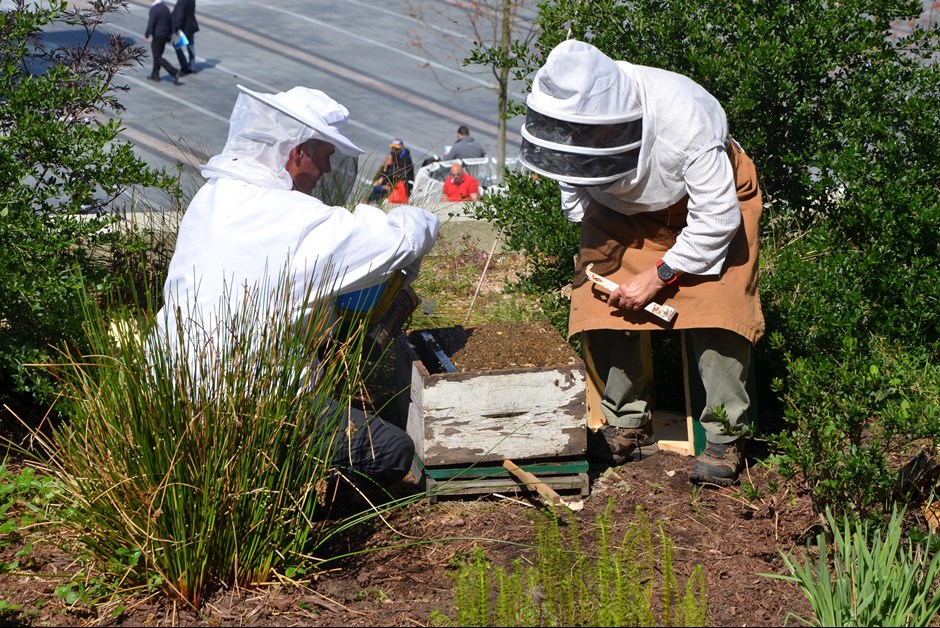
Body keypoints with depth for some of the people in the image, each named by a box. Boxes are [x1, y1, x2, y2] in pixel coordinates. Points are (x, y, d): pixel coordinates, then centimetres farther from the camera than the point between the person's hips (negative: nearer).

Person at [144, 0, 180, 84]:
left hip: (157, 36, -8)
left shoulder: (154, 9, -20)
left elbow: (151, 24, -22)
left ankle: (174, 72, -14)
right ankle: (155, 75, 26)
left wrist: (146, 36, -11)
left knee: (158, 58, -2)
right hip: (165, 35, 8)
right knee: (157, 56, 20)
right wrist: (169, 34, 19)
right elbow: (170, 22, 11)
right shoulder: (165, 8, 5)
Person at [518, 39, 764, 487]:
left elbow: (717, 219, -30)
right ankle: (627, 422, 9)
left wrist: (658, 276, -27)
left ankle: (724, 436, -7)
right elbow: (574, 186, -1)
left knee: (715, 309, -19)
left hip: (712, 201, -4)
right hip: (624, 210, 5)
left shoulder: (685, 119, -40)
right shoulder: (568, 113, -26)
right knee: (600, 303, -8)